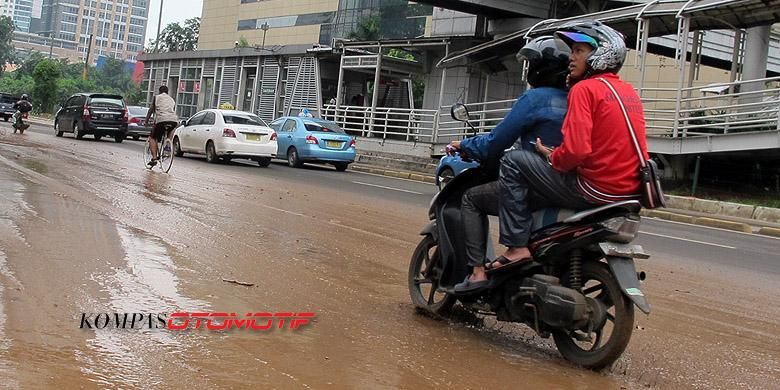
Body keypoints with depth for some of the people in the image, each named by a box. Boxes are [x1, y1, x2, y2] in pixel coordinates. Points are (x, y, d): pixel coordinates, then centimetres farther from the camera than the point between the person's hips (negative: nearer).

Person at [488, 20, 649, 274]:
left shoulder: (585, 88, -10)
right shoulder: (629, 91, 15)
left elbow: (576, 150, -22)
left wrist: (552, 158, -1)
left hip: (595, 190, -9)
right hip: (630, 191, 9)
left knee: (513, 162, -2)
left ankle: (517, 246, -7)